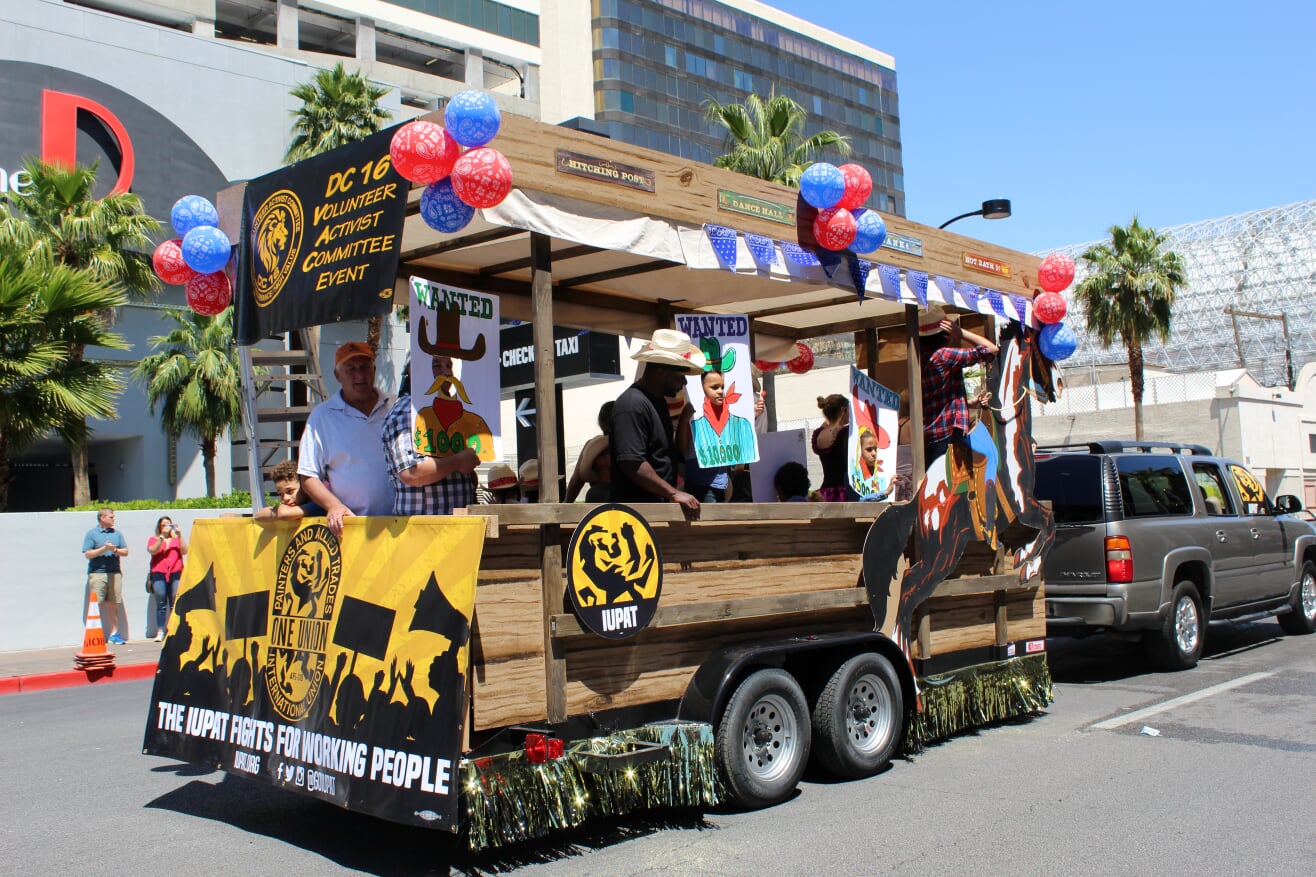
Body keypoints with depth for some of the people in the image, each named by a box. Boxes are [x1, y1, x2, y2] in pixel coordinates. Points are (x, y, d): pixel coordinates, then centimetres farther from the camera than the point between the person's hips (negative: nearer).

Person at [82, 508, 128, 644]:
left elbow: (125, 552, 13)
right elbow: (87, 554, -5)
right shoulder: (91, 534, 3)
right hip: (97, 573, -4)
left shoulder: (117, 534, 16)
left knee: (113, 604, 3)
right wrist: (104, 549, -12)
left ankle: (114, 633, 9)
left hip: (115, 573, 4)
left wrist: (115, 550, -5)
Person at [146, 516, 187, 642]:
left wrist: (180, 535, -4)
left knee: (175, 605, -5)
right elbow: (152, 550, -4)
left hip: (176, 574, 1)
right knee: (161, 605, -4)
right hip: (159, 574, -1)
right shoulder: (154, 539, 16)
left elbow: (184, 551, 4)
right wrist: (162, 537, -11)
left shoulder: (177, 539, 20)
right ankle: (160, 632, -4)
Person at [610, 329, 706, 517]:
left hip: (660, 508, 10)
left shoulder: (657, 401, 17)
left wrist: (684, 421, 8)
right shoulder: (633, 405, -16)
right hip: (637, 512, -10)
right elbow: (631, 463, -24)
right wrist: (674, 493, -25)